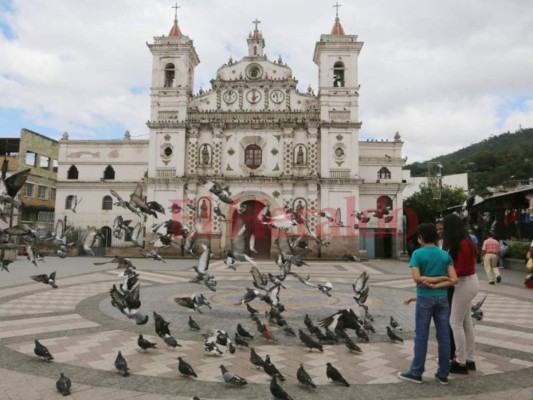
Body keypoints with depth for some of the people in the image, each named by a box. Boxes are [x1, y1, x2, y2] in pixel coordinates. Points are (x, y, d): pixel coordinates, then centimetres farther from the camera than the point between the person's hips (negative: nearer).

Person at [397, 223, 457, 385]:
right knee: (444, 336, 9)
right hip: (442, 298, 4)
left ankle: (416, 372, 12)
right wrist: (437, 284, -9)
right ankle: (443, 374, 17)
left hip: (425, 298, -4)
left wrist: (431, 281, -6)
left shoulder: (418, 253, -7)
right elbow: (453, 279, -4)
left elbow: (416, 278, -16)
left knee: (421, 336, 4)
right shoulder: (445, 255, 5)